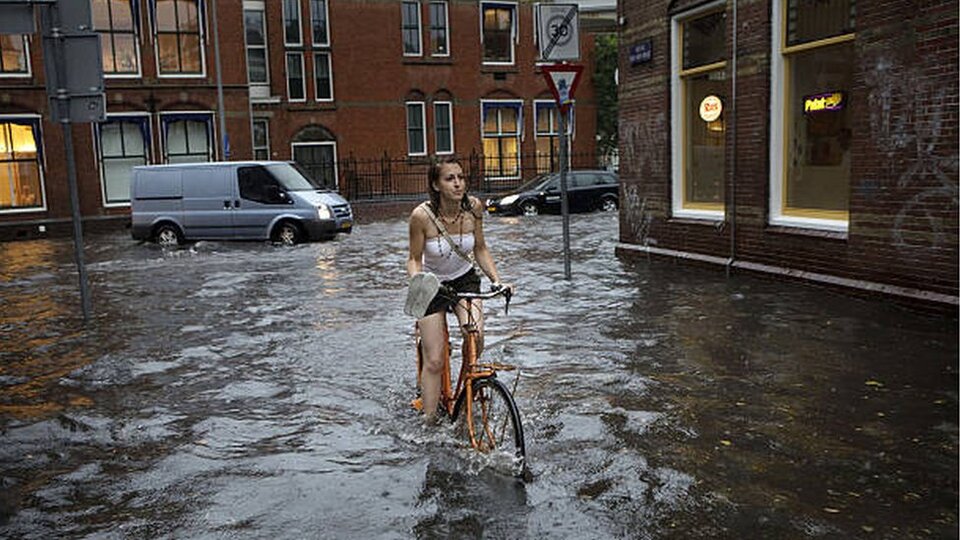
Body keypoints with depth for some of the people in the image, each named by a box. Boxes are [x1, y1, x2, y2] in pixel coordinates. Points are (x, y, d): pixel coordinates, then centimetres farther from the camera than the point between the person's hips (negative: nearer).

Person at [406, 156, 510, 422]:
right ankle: (429, 421, 10)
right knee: (434, 362, -5)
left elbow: (480, 249, -1)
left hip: (465, 280, 2)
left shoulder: (473, 207, -15)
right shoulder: (422, 215, -24)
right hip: (432, 285, -2)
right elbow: (414, 259, -12)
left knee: (475, 337, -22)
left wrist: (497, 281, -11)